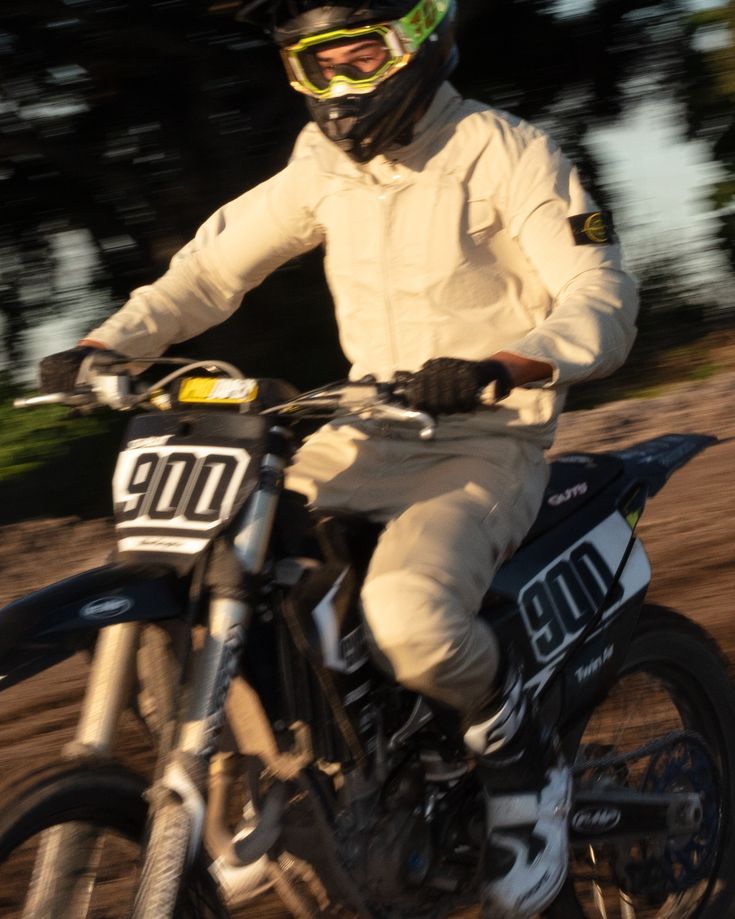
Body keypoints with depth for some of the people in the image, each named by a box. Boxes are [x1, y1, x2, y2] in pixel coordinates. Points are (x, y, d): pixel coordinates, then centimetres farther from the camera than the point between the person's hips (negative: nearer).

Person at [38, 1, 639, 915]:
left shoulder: (507, 153, -11)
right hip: (367, 441, 7)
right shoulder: (326, 167, 7)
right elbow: (213, 265, 11)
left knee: (408, 613, -36)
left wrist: (502, 367, -41)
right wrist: (103, 346, -7)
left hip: (486, 447, -7)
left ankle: (526, 770, -7)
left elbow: (601, 303, -20)